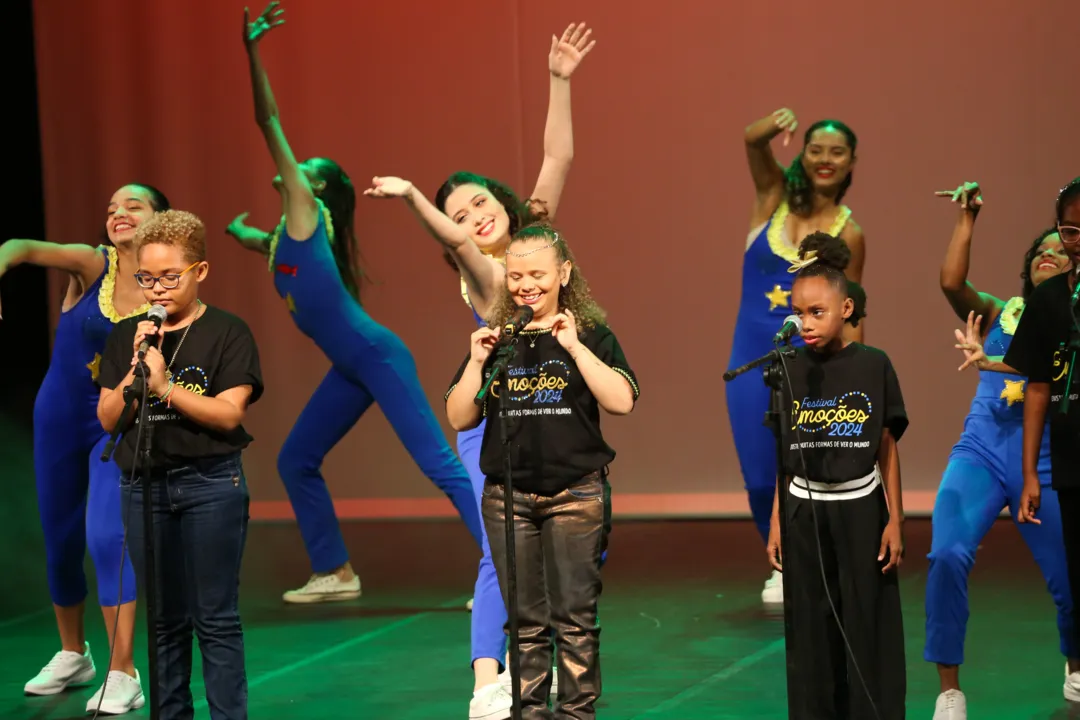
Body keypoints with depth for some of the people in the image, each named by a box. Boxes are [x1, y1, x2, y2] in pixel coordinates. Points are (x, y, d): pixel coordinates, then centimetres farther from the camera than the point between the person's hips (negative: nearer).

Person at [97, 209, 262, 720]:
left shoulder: (227, 333, -3)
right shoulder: (125, 337, 8)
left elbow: (229, 413, -12)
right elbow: (107, 419, 4)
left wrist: (164, 384, -18)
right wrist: (136, 369, -10)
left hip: (210, 485, -4)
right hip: (143, 485, 4)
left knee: (216, 619, -1)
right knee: (164, 620, 9)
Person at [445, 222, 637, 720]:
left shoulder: (591, 334, 0)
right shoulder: (494, 339, 7)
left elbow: (621, 401, -15)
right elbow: (459, 419, 5)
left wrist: (574, 346, -18)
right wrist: (477, 363, -8)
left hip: (576, 494, -2)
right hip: (507, 497, 3)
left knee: (575, 616, 0)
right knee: (525, 619, 8)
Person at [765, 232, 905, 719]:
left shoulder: (873, 366, -5)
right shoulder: (791, 371, 0)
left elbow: (887, 450, -1)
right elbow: (785, 456, 5)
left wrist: (895, 520, -3)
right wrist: (776, 523, 4)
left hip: (860, 510, -2)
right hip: (805, 513, 2)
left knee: (867, 633, 1)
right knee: (812, 635, 5)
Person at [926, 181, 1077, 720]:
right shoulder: (998, 314, 12)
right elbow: (951, 281, -7)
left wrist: (992, 363, -28)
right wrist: (967, 219, -7)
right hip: (980, 452, 1)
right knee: (947, 555, -23)